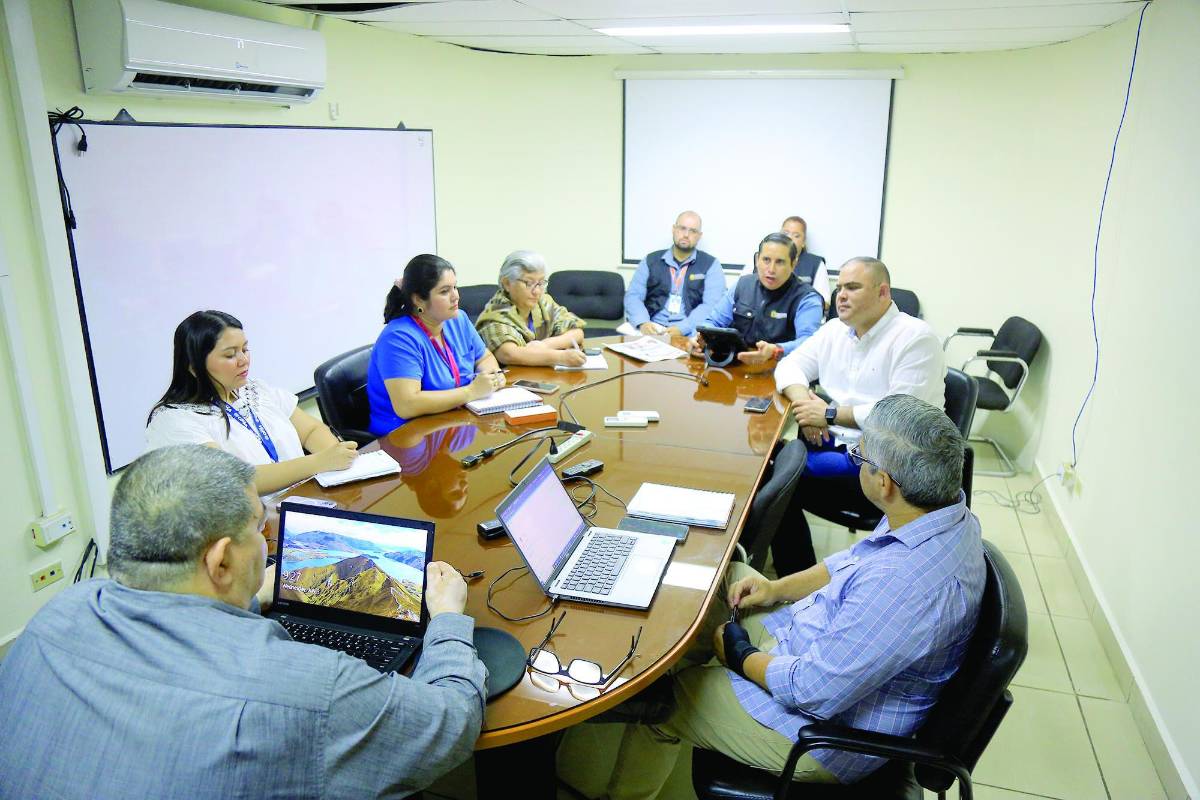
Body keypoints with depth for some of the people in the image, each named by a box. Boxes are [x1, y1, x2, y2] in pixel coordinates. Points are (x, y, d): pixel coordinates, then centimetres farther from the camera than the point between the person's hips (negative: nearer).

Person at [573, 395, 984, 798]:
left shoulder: (906, 585, -40)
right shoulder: (945, 506, -9)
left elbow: (814, 692, -32)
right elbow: (855, 561, 10)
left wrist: (738, 655, -14)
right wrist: (779, 587, 1)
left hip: (834, 724, -9)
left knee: (659, 704, 5)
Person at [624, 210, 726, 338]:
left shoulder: (711, 265, 7)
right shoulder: (651, 261, 14)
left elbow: (712, 305, -5)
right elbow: (633, 295, 7)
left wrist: (682, 328, -19)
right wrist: (643, 322, -14)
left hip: (689, 333, -1)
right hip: (653, 329, 1)